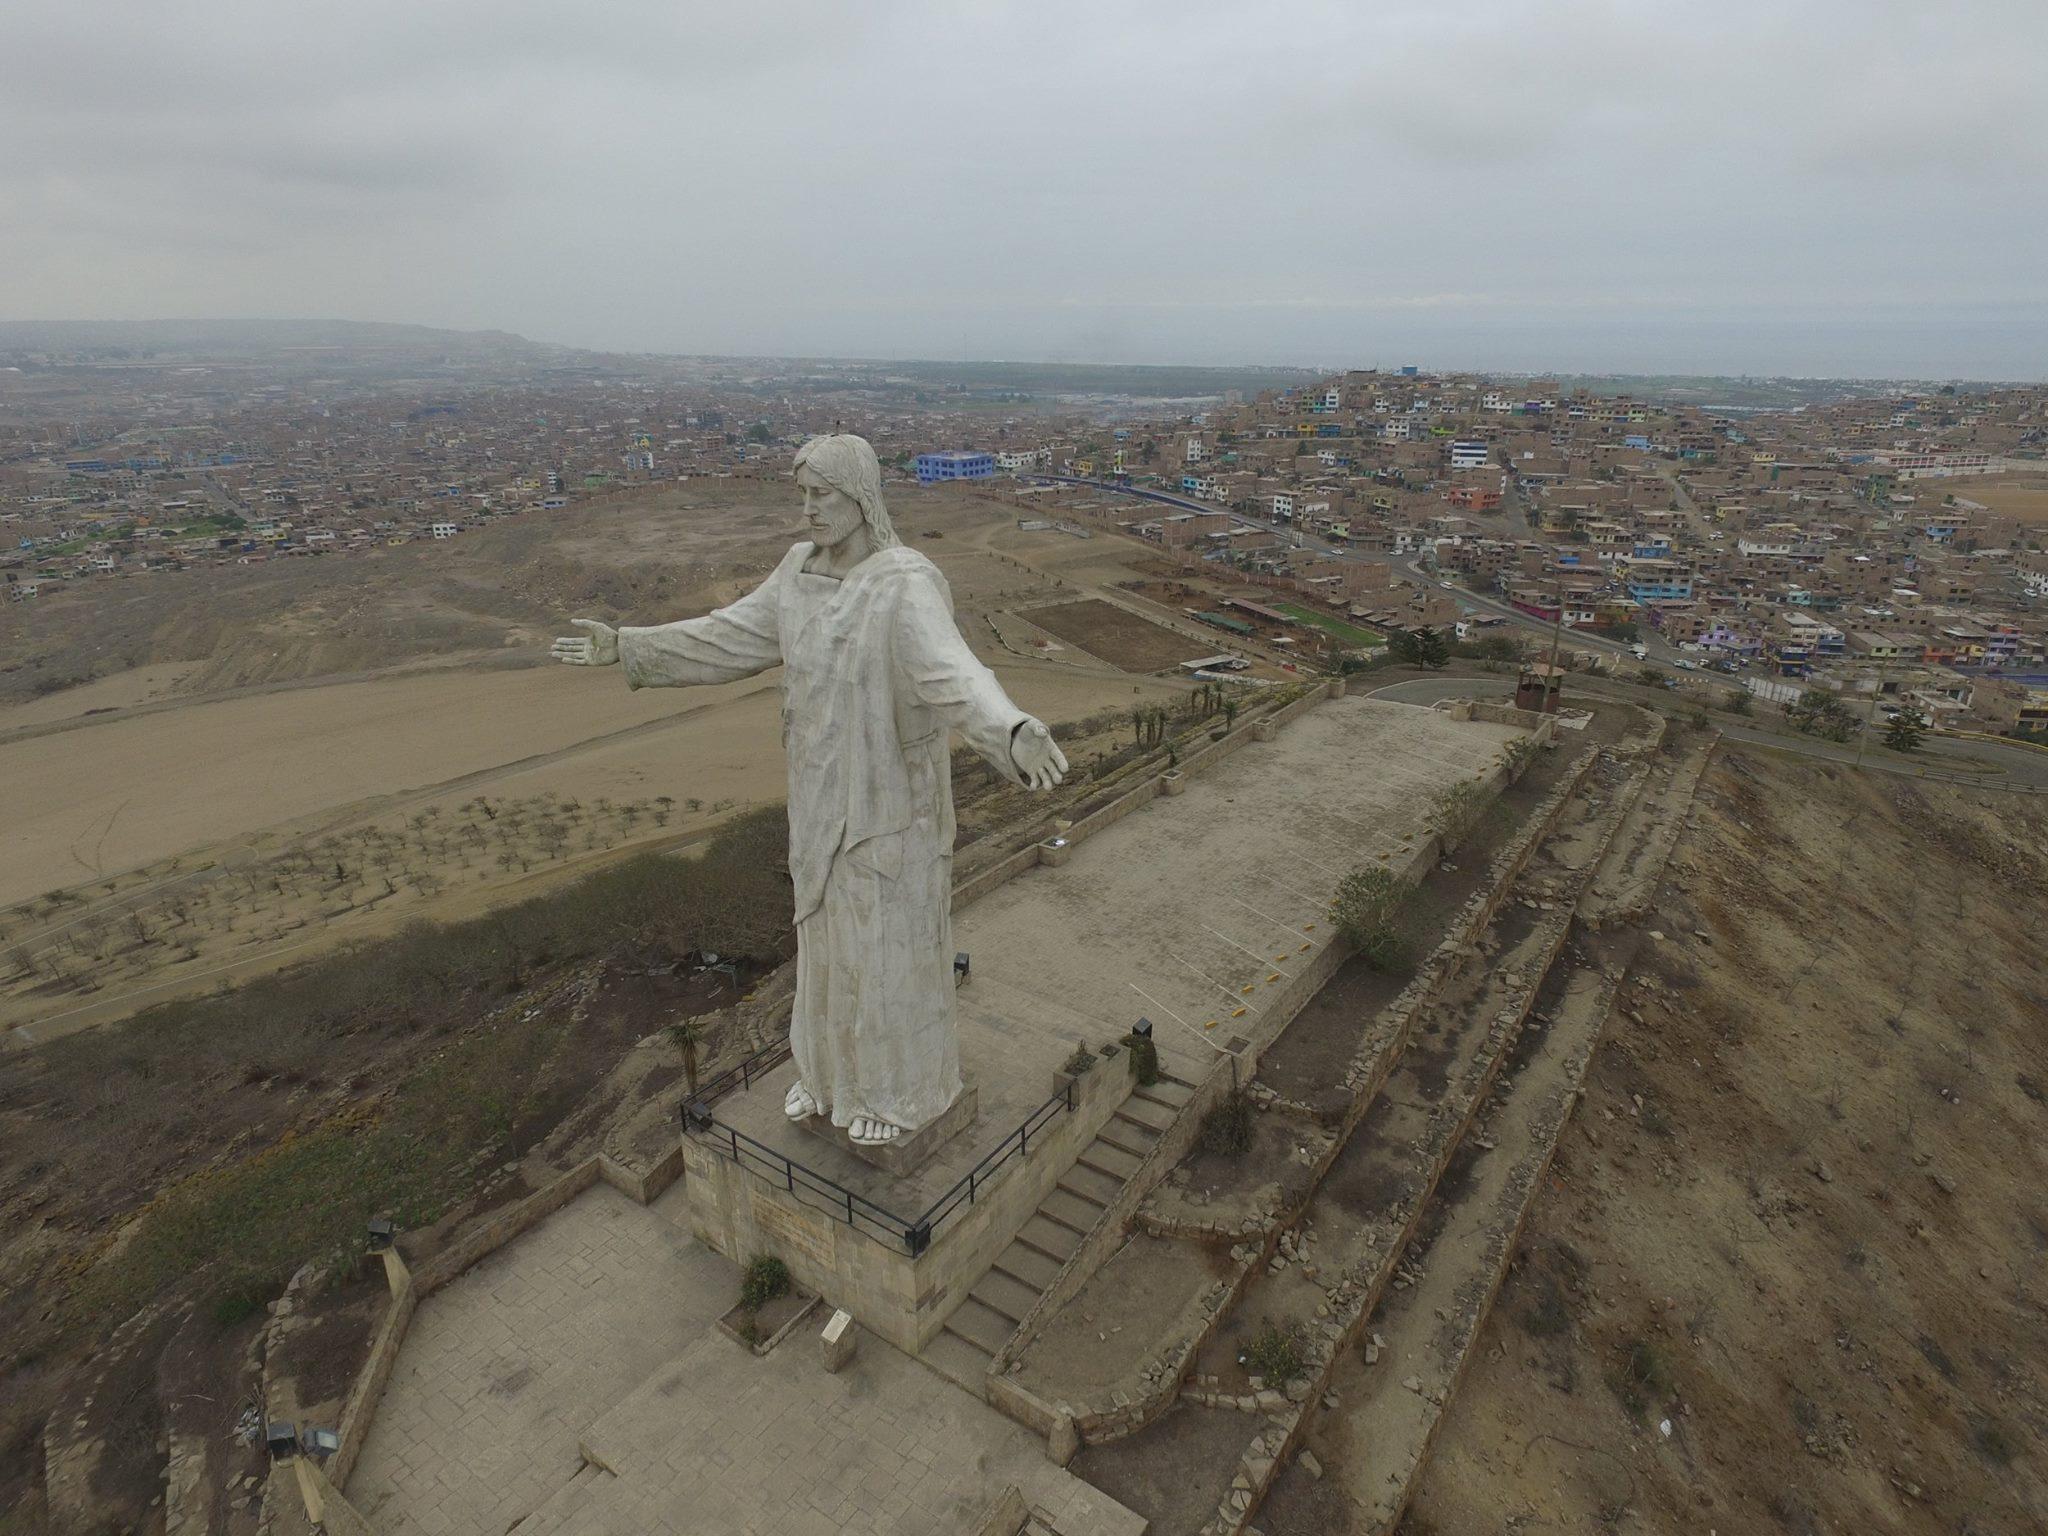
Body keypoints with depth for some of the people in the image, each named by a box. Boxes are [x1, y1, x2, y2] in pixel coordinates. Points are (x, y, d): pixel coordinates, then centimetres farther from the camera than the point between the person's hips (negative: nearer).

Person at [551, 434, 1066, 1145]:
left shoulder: (907, 588, -24)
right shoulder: (805, 570, 1)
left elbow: (956, 677, -41)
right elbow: (729, 639, 10)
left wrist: (1017, 738, -62)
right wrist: (626, 646, 11)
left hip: (890, 793, -7)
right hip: (827, 791, 7)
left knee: (890, 945, 9)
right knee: (831, 933, 21)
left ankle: (903, 1085, 34)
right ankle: (836, 1065, 45)